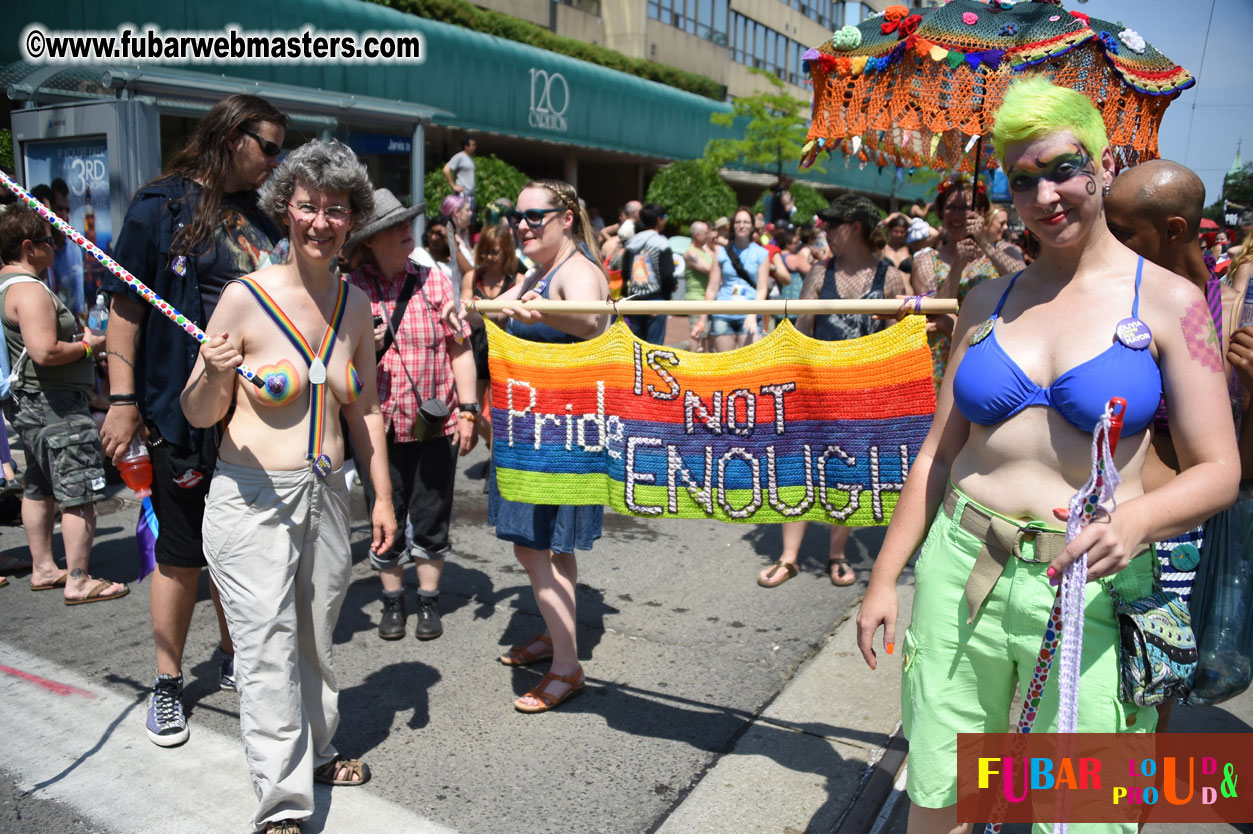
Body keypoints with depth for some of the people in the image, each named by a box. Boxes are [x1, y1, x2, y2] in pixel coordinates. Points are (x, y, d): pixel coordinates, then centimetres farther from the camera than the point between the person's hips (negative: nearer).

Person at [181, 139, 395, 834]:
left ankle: (315, 751, 40)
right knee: (269, 648, 0)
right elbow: (199, 415, -4)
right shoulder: (245, 297, -11)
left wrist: (382, 495, 12)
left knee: (316, 637, 19)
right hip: (252, 497, -5)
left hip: (326, 492, 5)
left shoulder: (355, 302, 4)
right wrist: (216, 373, -26)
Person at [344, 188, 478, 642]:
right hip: (378, 425, 0)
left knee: (431, 518, 9)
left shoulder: (434, 282, 1)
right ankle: (393, 602, 29)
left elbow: (460, 350, 2)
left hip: (435, 424, 0)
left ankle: (429, 601, 27)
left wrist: (468, 409, -4)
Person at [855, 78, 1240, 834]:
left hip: (1088, 589, -2)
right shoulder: (987, 303, 7)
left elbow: (1218, 472, -4)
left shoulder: (1167, 301, -2)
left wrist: (1138, 521, -25)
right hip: (960, 571, 3)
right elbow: (938, 454, 9)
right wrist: (885, 577, 7)